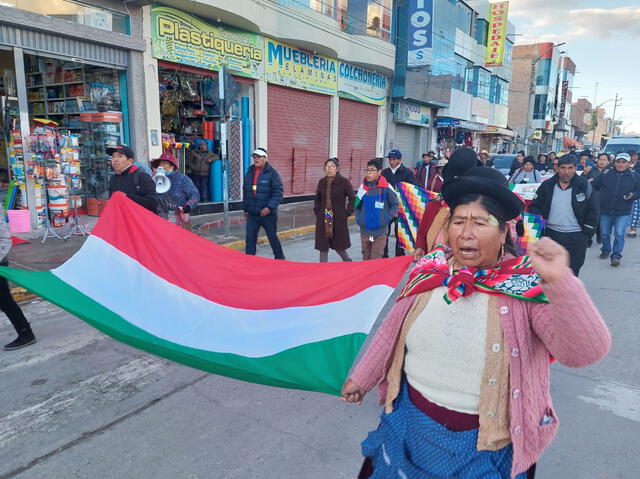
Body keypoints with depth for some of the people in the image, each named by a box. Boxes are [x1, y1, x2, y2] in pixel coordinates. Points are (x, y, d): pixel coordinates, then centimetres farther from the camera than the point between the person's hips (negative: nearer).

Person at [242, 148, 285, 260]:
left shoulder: (272, 173, -8)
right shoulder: (249, 173, 10)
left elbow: (278, 192, -14)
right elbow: (245, 192, 17)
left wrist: (270, 207, -22)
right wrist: (245, 208, 15)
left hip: (268, 214, -4)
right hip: (252, 214, 5)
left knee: (273, 238, 8)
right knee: (250, 239, 3)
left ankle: (280, 258, 27)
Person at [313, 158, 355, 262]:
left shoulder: (344, 182, -7)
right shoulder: (322, 182, 5)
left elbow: (352, 199, -1)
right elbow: (317, 199, 19)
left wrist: (347, 213, -6)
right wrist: (317, 211, 9)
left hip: (339, 220, -3)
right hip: (323, 220, 3)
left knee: (339, 246, 9)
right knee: (323, 247, 4)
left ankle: (348, 263, 38)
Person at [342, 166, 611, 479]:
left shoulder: (527, 287, -18)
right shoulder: (430, 272, -7)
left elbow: (587, 351, -29)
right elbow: (394, 330, 3)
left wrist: (560, 280, -42)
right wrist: (361, 377, 10)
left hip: (484, 443, -3)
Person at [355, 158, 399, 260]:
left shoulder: (386, 188, -8)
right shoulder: (362, 187, 4)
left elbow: (395, 205, 0)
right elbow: (357, 206, 16)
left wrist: (387, 219, -7)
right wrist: (358, 218, 4)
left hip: (380, 230, -4)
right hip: (365, 229, 4)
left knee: (376, 259, -4)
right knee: (366, 257, 15)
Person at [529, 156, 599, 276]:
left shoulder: (584, 185, -3)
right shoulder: (547, 185, 2)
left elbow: (592, 211, 2)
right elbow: (534, 206, 10)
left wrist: (587, 233, -2)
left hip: (576, 238, -2)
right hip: (551, 234, 2)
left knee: (572, 272, 4)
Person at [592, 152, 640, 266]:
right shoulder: (606, 174, 1)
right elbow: (593, 186, 8)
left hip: (623, 213, -2)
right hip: (605, 211, 2)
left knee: (619, 234, -10)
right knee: (604, 234, 12)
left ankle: (616, 256, -3)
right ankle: (606, 251, 33)